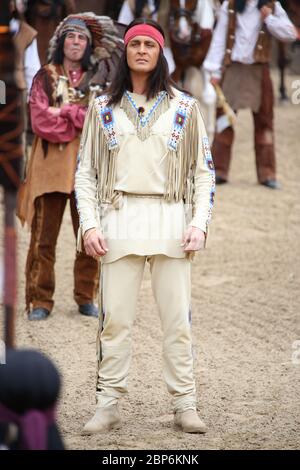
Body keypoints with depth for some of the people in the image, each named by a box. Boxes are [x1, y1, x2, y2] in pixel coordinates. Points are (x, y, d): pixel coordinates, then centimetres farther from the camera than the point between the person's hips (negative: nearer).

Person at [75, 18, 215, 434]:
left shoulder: (184, 107, 9)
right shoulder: (103, 107, 10)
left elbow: (203, 171, 8)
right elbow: (85, 171, 8)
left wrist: (199, 224, -5)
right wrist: (89, 224, -4)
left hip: (171, 220, 0)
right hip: (119, 220, 0)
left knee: (177, 319, -1)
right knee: (115, 319, -2)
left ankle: (185, 406, 4)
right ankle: (108, 406, 3)